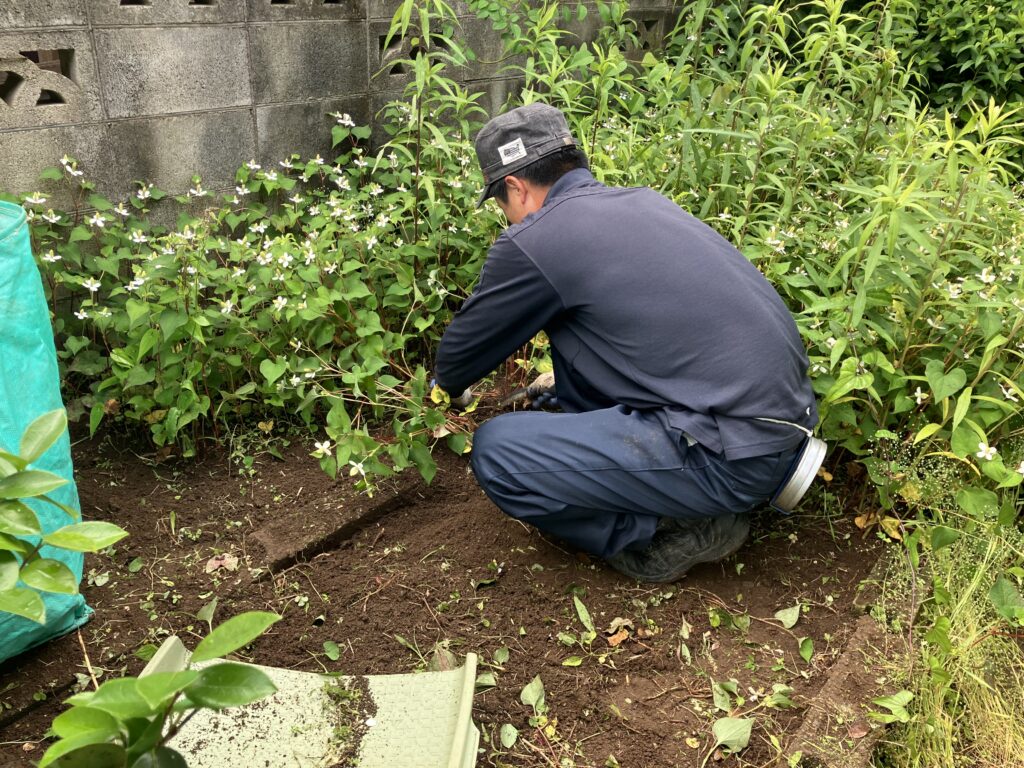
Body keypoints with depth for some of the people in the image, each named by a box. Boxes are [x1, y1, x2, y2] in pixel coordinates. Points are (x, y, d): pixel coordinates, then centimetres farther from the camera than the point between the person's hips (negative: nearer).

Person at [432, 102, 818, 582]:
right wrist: (563, 381, 46)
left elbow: (465, 344, 8)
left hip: (732, 457, -9)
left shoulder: (533, 241, -9)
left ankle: (671, 532, 3)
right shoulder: (642, 201, 15)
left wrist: (451, 388, 31)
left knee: (496, 452, -8)